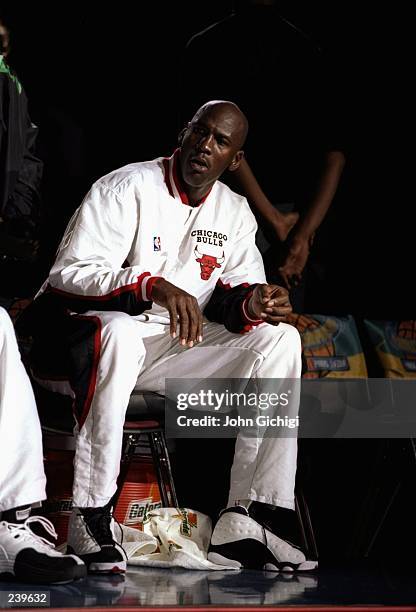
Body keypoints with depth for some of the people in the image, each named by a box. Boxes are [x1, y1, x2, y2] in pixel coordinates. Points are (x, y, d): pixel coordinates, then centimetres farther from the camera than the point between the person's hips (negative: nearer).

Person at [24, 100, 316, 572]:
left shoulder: (235, 212, 9)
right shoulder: (127, 188, -11)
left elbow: (233, 294, 7)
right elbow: (68, 275, -20)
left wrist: (251, 303, -19)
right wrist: (152, 286, -36)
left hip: (172, 346, 6)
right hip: (79, 333, -6)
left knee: (279, 339, -10)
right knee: (119, 334, -41)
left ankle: (242, 519, -16)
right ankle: (89, 516, -33)